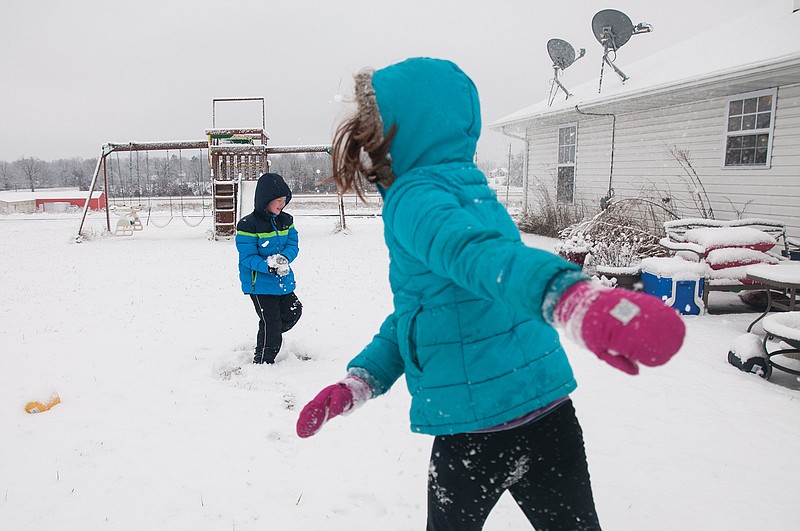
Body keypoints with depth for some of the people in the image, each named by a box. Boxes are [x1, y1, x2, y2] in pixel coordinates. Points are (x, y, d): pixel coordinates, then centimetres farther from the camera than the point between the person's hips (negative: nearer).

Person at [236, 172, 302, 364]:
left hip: (284, 280, 7)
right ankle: (263, 361, 12)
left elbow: (293, 244, 3)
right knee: (271, 323, -4)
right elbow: (248, 257, -17)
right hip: (260, 283, -7)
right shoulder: (248, 225, -16)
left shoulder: (286, 220, 4)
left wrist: (284, 258, -21)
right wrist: (268, 267, -33)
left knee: (293, 312, 19)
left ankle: (271, 338, 44)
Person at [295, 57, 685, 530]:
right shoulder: (467, 192, 14)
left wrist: (575, 298, -57)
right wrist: (359, 382, 10)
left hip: (479, 425, -7)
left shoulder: (415, 198, -14)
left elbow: (478, 251, -38)